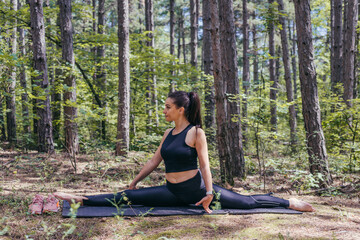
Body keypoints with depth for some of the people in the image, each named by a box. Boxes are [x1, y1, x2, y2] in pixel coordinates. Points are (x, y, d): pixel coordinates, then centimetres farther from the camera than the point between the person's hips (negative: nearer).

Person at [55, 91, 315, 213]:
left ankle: (290, 203, 14)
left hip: (195, 188, -5)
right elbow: (155, 160, 15)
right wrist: (135, 181, 18)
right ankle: (82, 199, -6)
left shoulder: (196, 132, -10)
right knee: (127, 197, -6)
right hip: (173, 192, 6)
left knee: (247, 201, -1)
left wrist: (209, 193, -16)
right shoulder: (168, 133, 10)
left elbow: (204, 164, -12)